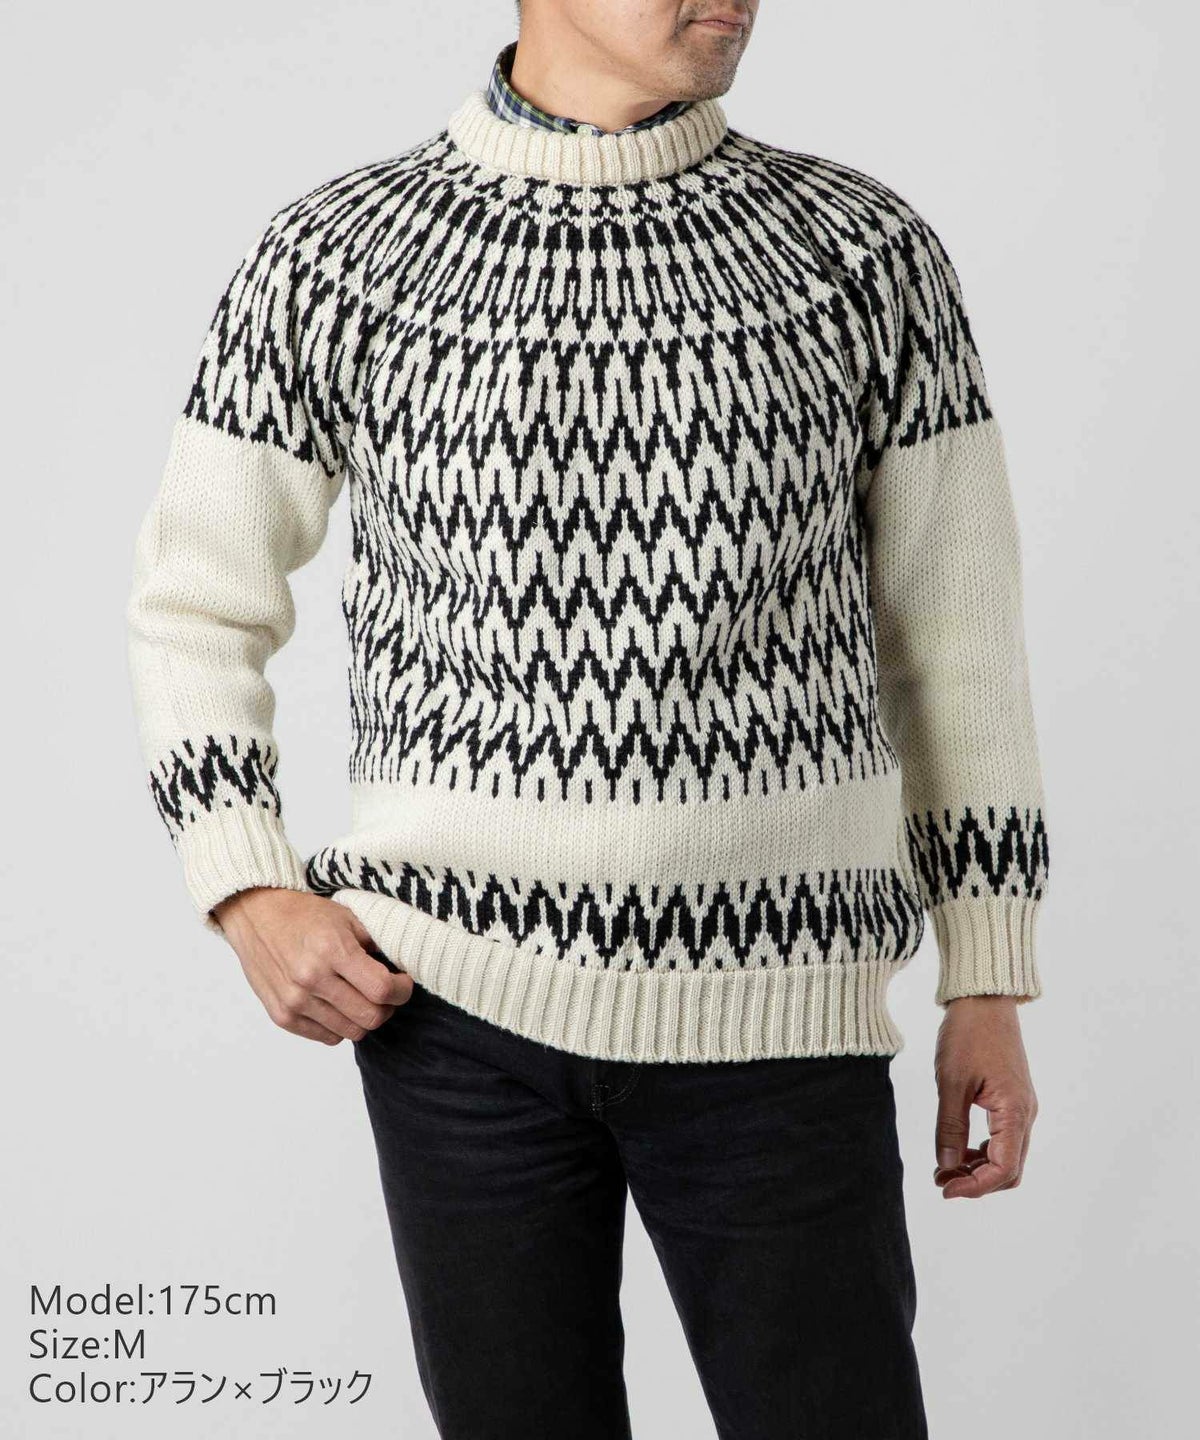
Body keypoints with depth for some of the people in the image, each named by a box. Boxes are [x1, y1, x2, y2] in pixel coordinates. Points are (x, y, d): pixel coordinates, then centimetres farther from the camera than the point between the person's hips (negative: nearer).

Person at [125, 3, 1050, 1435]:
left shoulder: (866, 253, 0)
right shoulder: (329, 258, -1)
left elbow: (955, 632, 6)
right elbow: (192, 606, 9)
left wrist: (989, 988, 5)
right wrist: (248, 900, -5)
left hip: (767, 1008, 0)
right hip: (454, 997, 0)